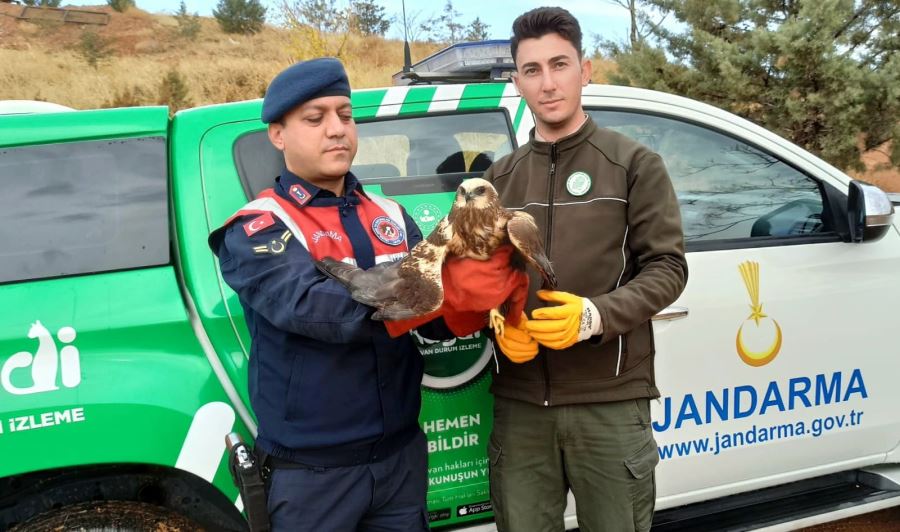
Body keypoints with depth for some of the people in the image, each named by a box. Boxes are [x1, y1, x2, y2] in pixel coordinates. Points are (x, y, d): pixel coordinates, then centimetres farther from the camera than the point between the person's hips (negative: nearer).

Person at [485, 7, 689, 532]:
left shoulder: (634, 163, 1)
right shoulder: (501, 177, 12)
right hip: (520, 404, 3)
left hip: (611, 401, -3)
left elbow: (668, 268, -4)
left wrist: (597, 315, -20)